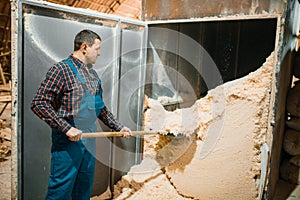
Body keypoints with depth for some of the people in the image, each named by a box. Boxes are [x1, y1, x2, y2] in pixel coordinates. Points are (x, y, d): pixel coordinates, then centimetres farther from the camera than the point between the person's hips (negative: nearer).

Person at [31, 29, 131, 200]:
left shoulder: (93, 74, 13)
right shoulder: (61, 69, -11)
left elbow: (100, 107, 20)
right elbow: (39, 103, -17)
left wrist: (119, 127, 15)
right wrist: (66, 128, -22)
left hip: (90, 138, 8)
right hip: (68, 140, -7)